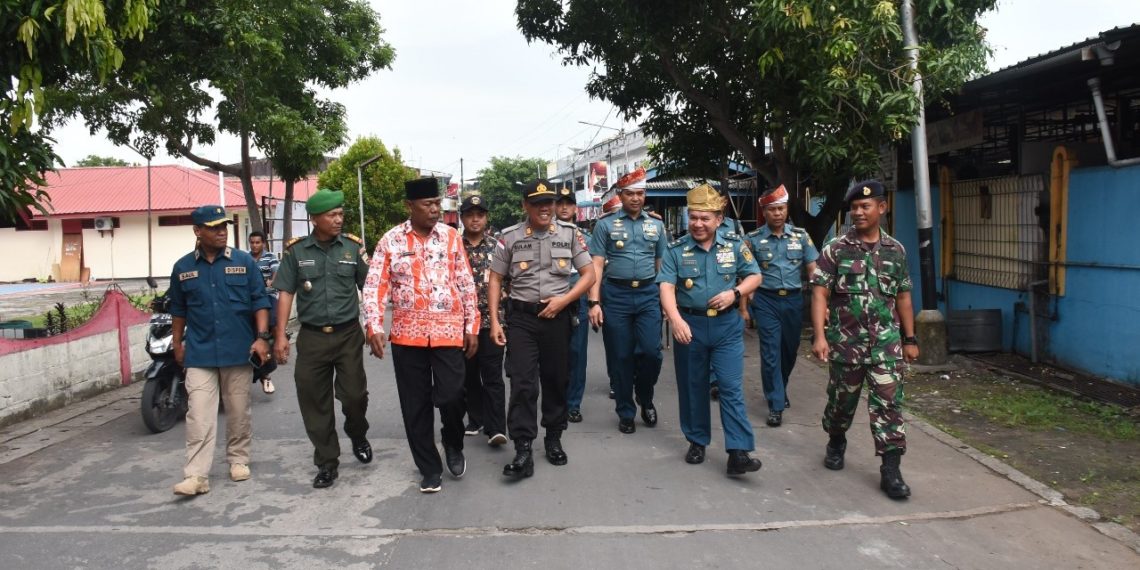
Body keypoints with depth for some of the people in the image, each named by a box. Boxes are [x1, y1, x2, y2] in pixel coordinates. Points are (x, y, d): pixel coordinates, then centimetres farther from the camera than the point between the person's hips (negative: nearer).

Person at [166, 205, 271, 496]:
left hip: (238, 350, 0)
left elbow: (260, 302, 0)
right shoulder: (183, 267, 4)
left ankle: (238, 459, 28)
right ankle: (196, 475, -5)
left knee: (238, 411, 11)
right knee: (199, 415, -6)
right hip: (200, 353, 0)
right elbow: (178, 310, 14)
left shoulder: (244, 261, 0)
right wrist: (177, 344, 15)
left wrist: (261, 337, -9)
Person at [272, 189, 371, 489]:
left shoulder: (353, 246, 0)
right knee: (315, 402, 4)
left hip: (348, 334, -1)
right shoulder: (296, 250, 0)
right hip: (312, 337, 1)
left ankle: (358, 436, 32)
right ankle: (327, 464, 18)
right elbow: (285, 294, 2)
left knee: (354, 394, -2)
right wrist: (280, 335, -3)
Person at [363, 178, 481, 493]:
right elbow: (374, 286, -1)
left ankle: (453, 445, 24)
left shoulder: (452, 236, 3)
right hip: (407, 333, 1)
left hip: (448, 331, -1)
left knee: (450, 395, -9)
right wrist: (375, 327, -13)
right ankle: (430, 468, 22)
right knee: (415, 404, 7)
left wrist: (472, 327, 3)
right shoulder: (391, 240, 1)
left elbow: (466, 285, 5)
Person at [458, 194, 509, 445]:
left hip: (491, 320, -2)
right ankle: (476, 419, 26)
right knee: (469, 375, 12)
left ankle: (495, 428, -6)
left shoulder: (497, 246, 4)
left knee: (492, 375, -5)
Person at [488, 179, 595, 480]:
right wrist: (494, 321, -3)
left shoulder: (570, 234, 3)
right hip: (521, 317, -1)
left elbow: (589, 275, 4)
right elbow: (495, 280, 5)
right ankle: (523, 451, -5)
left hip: (557, 316, 1)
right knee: (522, 383, -8)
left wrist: (563, 299, -10)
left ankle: (554, 439, 28)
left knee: (556, 380, 11)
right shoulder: (510, 237, 1)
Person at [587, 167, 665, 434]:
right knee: (622, 356, 4)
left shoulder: (656, 225, 11)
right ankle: (625, 412, 19)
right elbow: (597, 266, -2)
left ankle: (645, 398, 21)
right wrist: (594, 302, -10)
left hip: (648, 294, 2)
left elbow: (662, 264, 14)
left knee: (652, 351, -7)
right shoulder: (605, 225, 2)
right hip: (616, 295, -2)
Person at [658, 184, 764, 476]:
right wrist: (675, 319, -29)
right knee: (693, 386, 10)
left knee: (731, 387, -6)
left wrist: (735, 293, -12)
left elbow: (754, 276, 9)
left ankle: (738, 452, -5)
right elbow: (666, 287, -13)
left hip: (727, 325, 0)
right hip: (690, 325, 0)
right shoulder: (676, 250, -3)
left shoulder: (734, 246, 2)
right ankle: (697, 441, 27)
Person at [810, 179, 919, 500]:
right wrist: (820, 335, -17)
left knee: (888, 402, -5)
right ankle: (836, 444, 39)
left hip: (886, 341, 1)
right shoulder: (835, 249, -3)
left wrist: (909, 339, 12)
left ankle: (890, 470, -1)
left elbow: (903, 297, 13)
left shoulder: (895, 250, 6)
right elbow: (819, 293, -7)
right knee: (841, 399, 13)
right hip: (845, 340, -1)